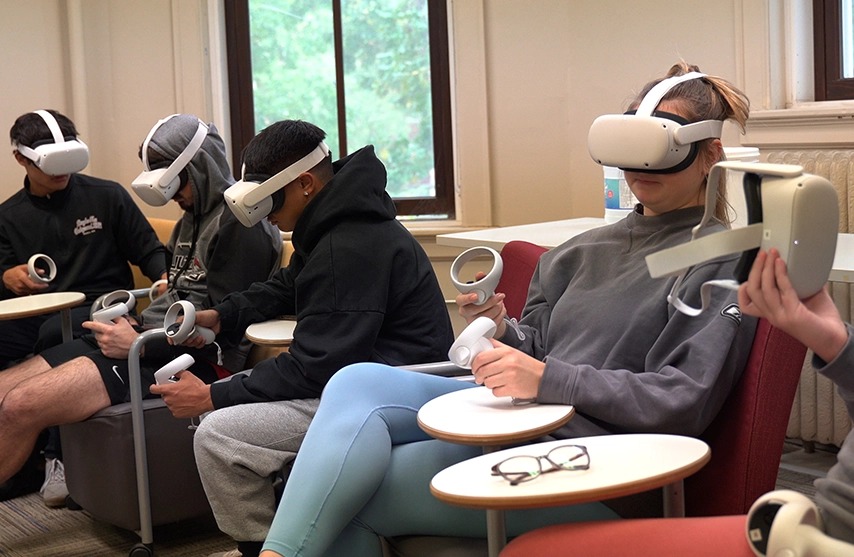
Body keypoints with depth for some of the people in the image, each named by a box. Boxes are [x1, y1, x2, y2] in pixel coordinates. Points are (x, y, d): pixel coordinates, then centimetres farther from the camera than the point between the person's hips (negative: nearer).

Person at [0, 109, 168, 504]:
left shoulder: (107, 196, 4)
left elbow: (149, 252, 4)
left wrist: (165, 277, -18)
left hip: (98, 307, -4)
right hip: (36, 313, 4)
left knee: (52, 333, -37)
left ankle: (57, 455, -24)